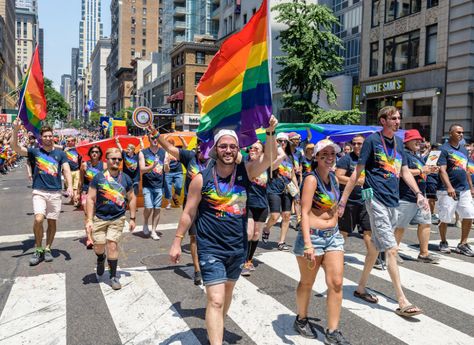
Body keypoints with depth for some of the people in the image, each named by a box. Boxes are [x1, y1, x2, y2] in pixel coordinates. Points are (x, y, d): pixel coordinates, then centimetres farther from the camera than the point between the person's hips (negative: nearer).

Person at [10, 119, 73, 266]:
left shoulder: (60, 154, 6)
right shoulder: (35, 151, 5)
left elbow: (67, 171, -3)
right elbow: (15, 147, -7)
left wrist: (70, 186, -20)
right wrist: (16, 130, -21)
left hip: (55, 193, 1)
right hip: (39, 192, -1)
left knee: (52, 222, 7)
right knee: (38, 219, -17)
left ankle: (47, 249, 24)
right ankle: (38, 249, 3)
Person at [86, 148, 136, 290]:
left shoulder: (125, 178, -1)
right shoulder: (98, 177, -6)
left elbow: (132, 198, 9)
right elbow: (90, 199, -4)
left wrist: (132, 218, 7)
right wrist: (89, 220, -9)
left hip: (117, 219, 0)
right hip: (100, 218, 0)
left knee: (112, 245, -7)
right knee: (98, 247, 6)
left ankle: (114, 276, 9)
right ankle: (101, 258, 44)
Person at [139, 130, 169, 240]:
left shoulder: (163, 152, 5)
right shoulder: (143, 153, 0)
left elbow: (167, 170, 4)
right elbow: (142, 169, -9)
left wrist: (166, 165, -19)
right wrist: (152, 166, -27)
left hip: (159, 185, 2)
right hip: (147, 185, -2)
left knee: (157, 209, 3)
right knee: (149, 208, -11)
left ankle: (154, 231, 15)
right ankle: (145, 223, 19)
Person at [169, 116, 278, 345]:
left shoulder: (246, 171, -5)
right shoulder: (202, 178, -10)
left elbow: (269, 159, -22)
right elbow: (189, 212, -3)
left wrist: (270, 133, -37)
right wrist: (177, 242, -1)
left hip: (238, 247, 4)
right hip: (211, 248, -4)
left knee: (227, 290, 22)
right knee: (216, 300, -10)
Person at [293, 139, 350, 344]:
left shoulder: (333, 178, 8)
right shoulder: (311, 179, -15)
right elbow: (304, 212, -21)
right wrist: (308, 243, -29)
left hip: (334, 235, 6)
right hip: (312, 236, -6)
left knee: (336, 283, 2)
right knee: (307, 283, 12)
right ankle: (301, 320, 34)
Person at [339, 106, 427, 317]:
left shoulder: (398, 142, 14)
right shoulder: (372, 140, -6)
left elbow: (405, 172, 18)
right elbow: (357, 172, -8)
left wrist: (418, 193, 3)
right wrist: (343, 202, -10)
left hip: (393, 201, 7)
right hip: (376, 199, -7)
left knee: (377, 248, 15)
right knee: (392, 249, -10)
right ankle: (402, 302, -5)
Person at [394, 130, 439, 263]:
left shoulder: (417, 157, 19)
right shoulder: (404, 154, -12)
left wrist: (429, 171, 9)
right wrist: (420, 170, -18)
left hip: (420, 197, 10)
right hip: (406, 198, -10)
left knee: (425, 223, 10)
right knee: (400, 226, -1)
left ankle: (424, 253, 18)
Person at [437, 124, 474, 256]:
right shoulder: (444, 149, -8)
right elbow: (442, 170, -16)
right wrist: (449, 187, -28)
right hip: (448, 190, -7)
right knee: (445, 218, 1)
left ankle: (463, 244, 14)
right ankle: (443, 243, 20)